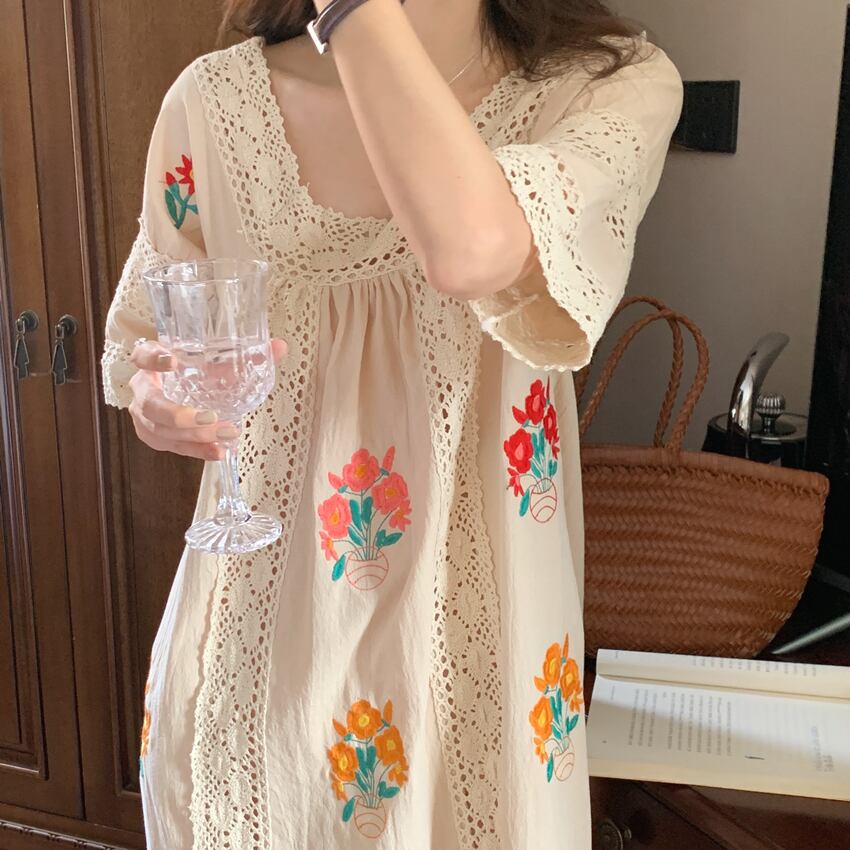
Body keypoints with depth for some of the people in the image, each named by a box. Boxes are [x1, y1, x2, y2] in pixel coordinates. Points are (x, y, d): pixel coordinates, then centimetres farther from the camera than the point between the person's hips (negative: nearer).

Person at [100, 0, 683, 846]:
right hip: (255, 644, 2)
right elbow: (137, 341, 5)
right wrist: (157, 400, -17)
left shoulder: (610, 84, -13)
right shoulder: (215, 100, -7)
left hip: (468, 642, -1)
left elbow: (477, 248, -35)